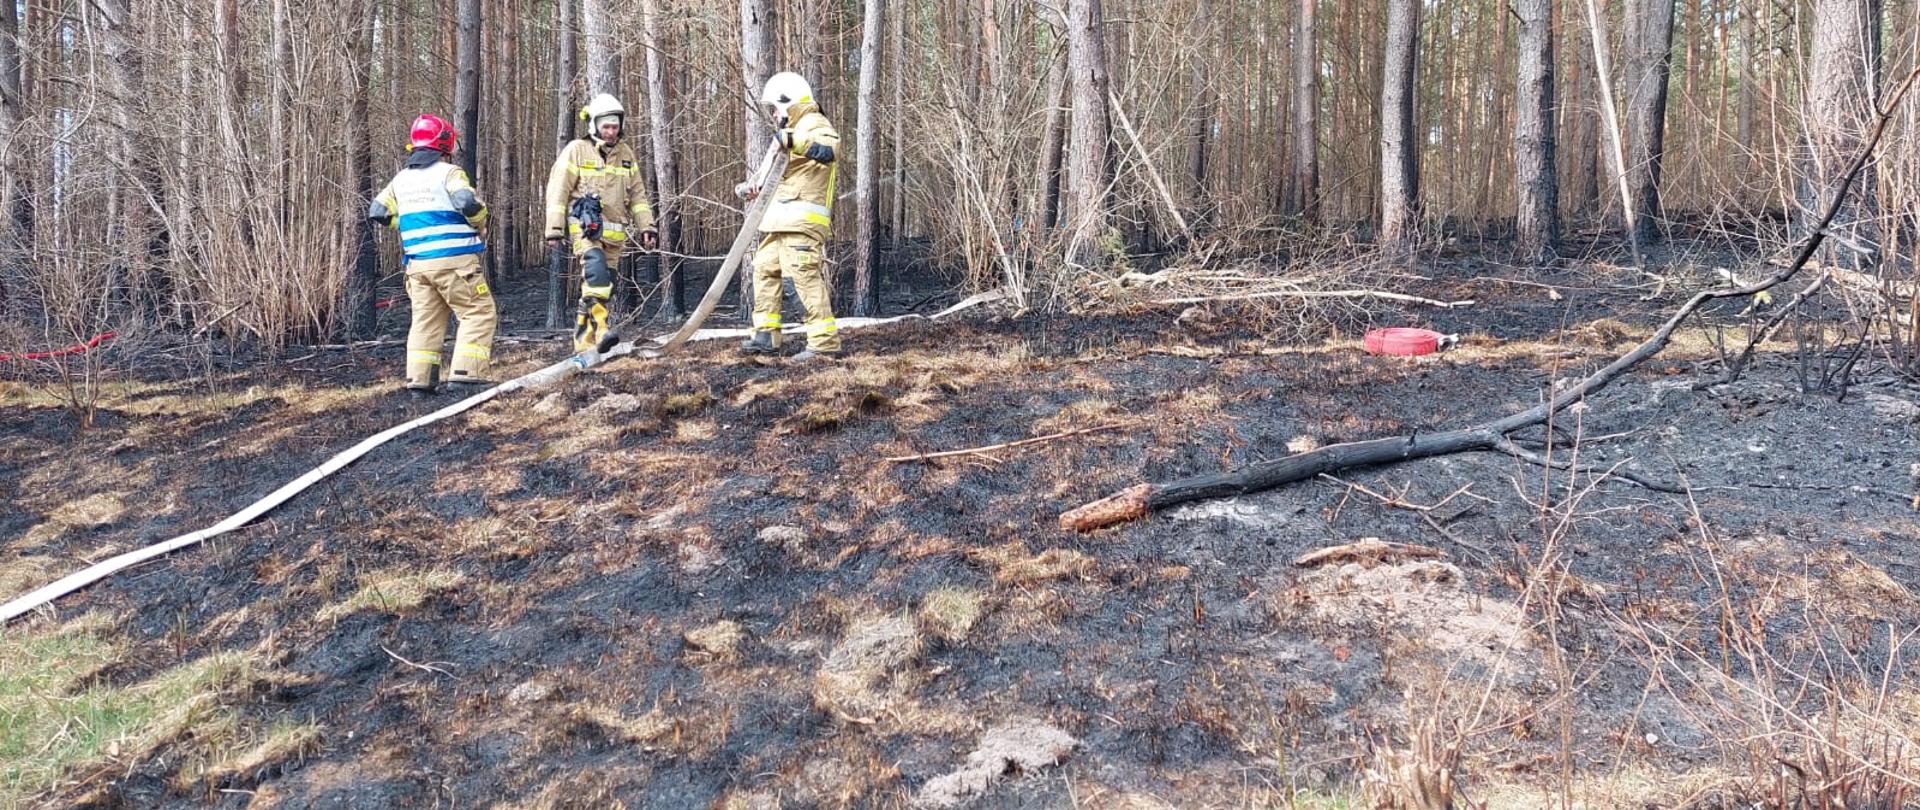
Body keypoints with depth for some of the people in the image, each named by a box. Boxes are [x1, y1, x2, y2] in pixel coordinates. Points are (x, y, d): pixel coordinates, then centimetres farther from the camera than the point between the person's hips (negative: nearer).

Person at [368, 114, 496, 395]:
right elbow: (468, 202, -21)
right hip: (453, 259, -7)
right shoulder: (448, 173, -6)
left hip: (417, 263, 7)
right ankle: (466, 372, -12)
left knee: (425, 319, 12)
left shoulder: (400, 179, 15)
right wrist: (481, 226, -3)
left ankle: (419, 378, 9)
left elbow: (377, 212, 16)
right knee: (478, 313, -2)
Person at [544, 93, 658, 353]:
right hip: (584, 226, -5)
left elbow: (637, 194, 19)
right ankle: (600, 330, -31)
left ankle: (584, 341, 12)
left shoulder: (626, 153, 14)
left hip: (614, 232, 5)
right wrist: (554, 229, -9)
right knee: (597, 272, -26)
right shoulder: (576, 150, -1)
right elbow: (557, 192, -3)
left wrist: (646, 227, 10)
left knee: (603, 284, 5)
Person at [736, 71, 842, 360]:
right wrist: (756, 190, 33)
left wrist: (793, 141, -41)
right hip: (784, 221, 11)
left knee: (805, 275, -16)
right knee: (764, 267, 14)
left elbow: (829, 149, -29)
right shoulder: (796, 130, 28)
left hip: (802, 219, -11)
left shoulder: (814, 124, -5)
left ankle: (825, 343, -16)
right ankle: (767, 336, 17)